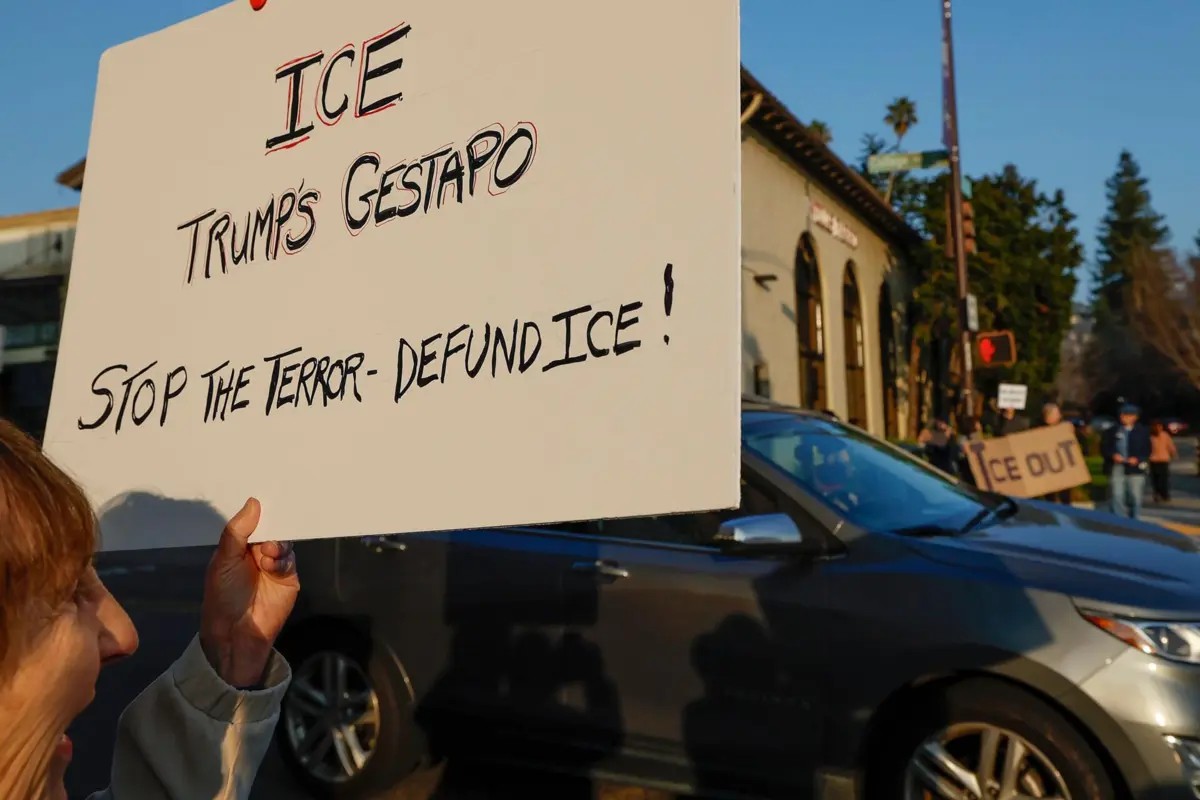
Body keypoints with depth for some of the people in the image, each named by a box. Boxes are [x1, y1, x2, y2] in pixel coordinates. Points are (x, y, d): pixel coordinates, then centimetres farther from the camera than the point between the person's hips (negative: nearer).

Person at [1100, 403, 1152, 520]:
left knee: (1135, 498, 4)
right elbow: (1104, 448, 6)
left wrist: (1138, 459, -14)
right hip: (1117, 469, 0)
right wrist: (1113, 455, -13)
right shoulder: (1112, 431, 9)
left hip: (1135, 469, 0)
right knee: (1117, 497, -3)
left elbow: (1147, 451, 4)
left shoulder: (1143, 432, 7)